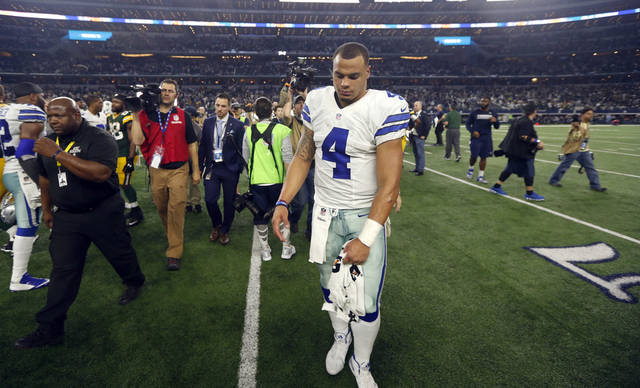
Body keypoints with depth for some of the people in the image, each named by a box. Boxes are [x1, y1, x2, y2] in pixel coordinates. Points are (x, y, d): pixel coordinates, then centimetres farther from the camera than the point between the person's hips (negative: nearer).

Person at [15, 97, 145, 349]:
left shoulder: (99, 139, -16)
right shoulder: (49, 142, 7)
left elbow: (100, 173, -33)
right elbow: (45, 178, 21)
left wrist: (58, 154, -31)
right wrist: (47, 209, 22)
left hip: (103, 213, -5)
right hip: (66, 216, 5)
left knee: (120, 254, 14)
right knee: (63, 270, 6)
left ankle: (134, 283, 45)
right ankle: (50, 328, 14)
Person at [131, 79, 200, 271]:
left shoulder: (182, 116, 4)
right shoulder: (147, 114, 4)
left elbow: (191, 145, 8)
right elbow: (137, 140, -8)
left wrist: (196, 170, 6)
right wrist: (135, 116, -11)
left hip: (178, 170, -2)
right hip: (156, 170, 2)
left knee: (176, 209, -9)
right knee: (162, 209, 13)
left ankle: (174, 254, -4)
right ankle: (175, 238, 35)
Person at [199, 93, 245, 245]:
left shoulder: (237, 125, -5)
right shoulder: (208, 122, 5)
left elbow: (241, 150, -3)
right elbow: (203, 146, 10)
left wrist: (239, 169, -6)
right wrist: (200, 167, 7)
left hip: (230, 169, -2)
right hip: (212, 168, 3)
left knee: (229, 202, 7)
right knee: (210, 199, 0)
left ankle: (224, 231, 27)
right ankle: (216, 225, 28)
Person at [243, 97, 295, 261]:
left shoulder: (249, 131, 1)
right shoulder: (282, 130, -8)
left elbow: (245, 158, 9)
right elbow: (287, 159, -10)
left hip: (256, 180, 2)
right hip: (277, 180, -2)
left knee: (260, 216, 12)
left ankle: (265, 250, 23)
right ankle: (286, 248, 22)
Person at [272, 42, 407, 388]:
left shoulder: (385, 108, -17)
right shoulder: (317, 102, -1)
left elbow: (389, 183, -19)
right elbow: (303, 157, 8)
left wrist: (366, 238, -23)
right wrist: (283, 202, -2)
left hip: (366, 214, -4)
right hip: (325, 211, 4)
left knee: (367, 303, 0)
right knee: (330, 285, 17)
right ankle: (340, 336, 47)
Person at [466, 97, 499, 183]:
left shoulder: (492, 114, 8)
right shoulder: (475, 113, 1)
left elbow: (497, 127, 10)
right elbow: (468, 123, 5)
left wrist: (495, 121, -13)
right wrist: (472, 131, -14)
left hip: (487, 138, 3)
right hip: (476, 137, -2)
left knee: (484, 157, 3)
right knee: (474, 156, -7)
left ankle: (481, 176, 12)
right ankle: (470, 169, 23)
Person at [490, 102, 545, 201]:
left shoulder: (521, 120, 11)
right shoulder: (527, 122, -18)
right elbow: (523, 137, -24)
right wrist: (537, 141, -20)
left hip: (515, 150, 10)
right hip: (523, 152, -10)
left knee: (510, 169, 15)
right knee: (529, 171, 0)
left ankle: (496, 187, 19)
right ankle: (529, 194, 10)